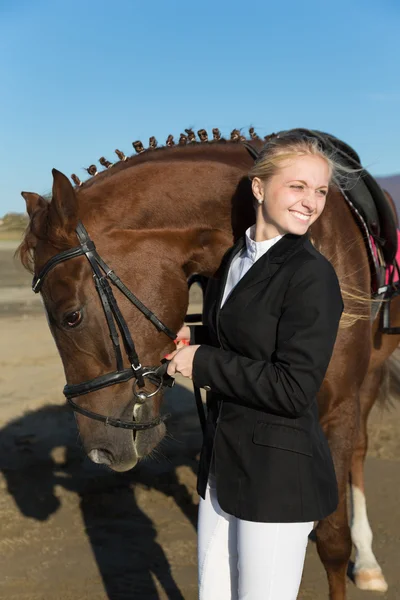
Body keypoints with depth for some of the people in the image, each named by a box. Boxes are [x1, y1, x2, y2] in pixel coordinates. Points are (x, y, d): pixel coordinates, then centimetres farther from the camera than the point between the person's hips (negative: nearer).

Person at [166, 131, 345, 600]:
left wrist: (202, 363, -18)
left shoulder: (313, 275, -18)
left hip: (279, 474, -8)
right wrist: (192, 338, 0)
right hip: (223, 461, 8)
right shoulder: (235, 259, 6)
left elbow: (293, 390, -23)